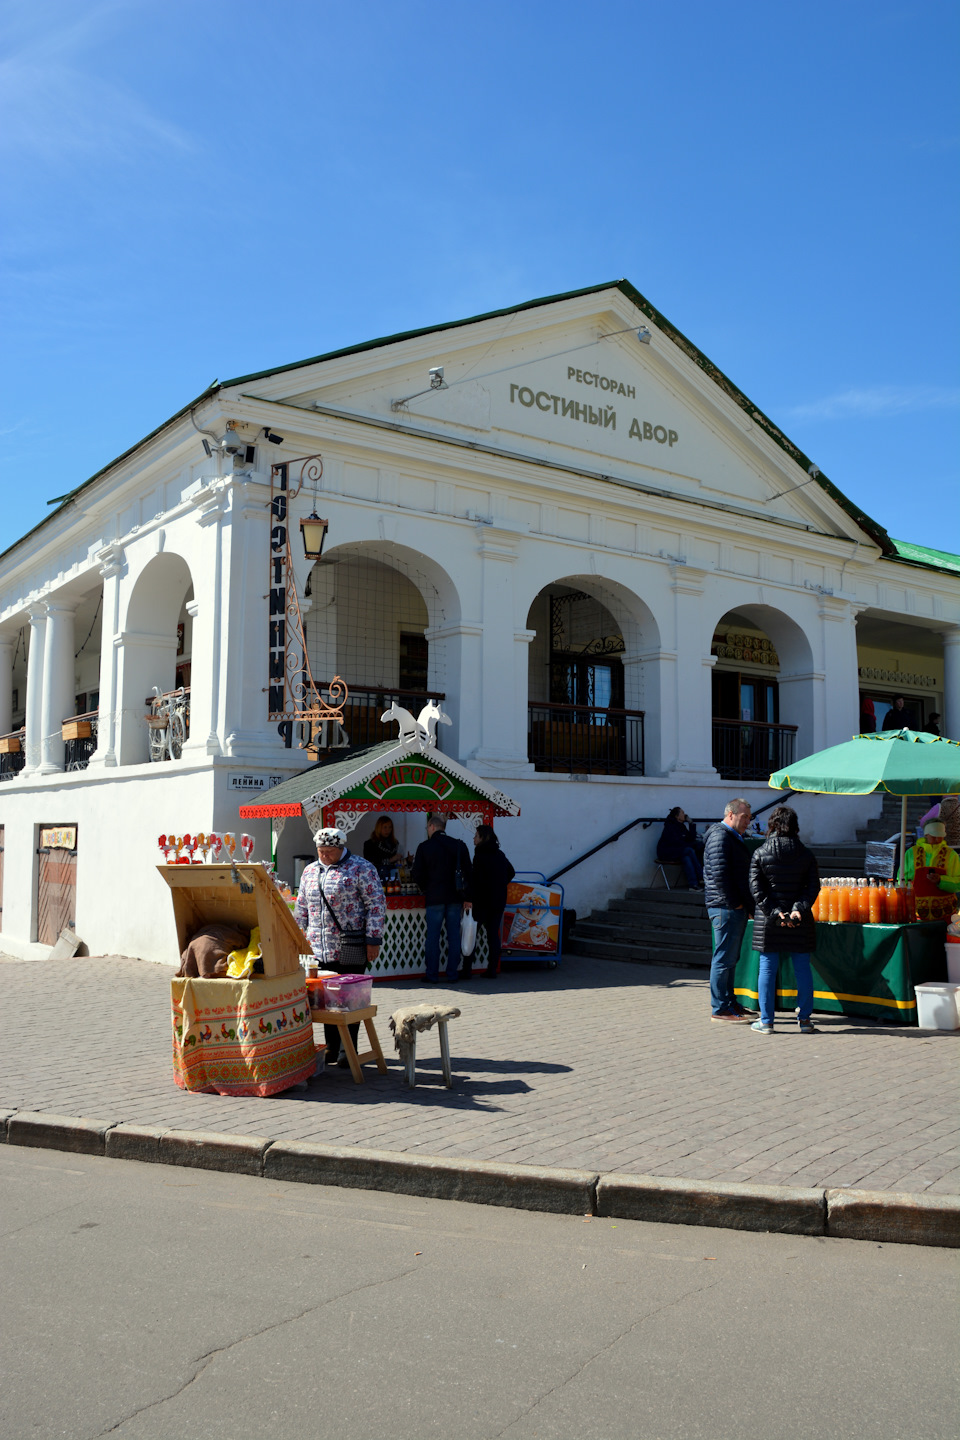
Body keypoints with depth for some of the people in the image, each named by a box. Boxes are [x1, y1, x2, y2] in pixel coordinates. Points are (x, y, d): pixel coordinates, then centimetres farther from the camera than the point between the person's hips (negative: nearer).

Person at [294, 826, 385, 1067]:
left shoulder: (361, 869, -6)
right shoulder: (310, 872, 12)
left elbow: (376, 905, -8)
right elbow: (301, 909, 20)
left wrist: (373, 939, -12)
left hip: (350, 950, -5)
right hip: (320, 950, 5)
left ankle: (349, 1049, 12)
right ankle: (331, 1047, 22)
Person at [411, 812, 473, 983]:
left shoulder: (424, 847, -4)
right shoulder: (459, 845, 5)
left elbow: (417, 876, -2)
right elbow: (468, 872, 5)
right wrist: (467, 898, 9)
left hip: (434, 898, -3)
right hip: (455, 898, 3)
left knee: (433, 937, 3)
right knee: (454, 936, 7)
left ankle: (432, 975, 5)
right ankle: (452, 974, 9)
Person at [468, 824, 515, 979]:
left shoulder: (480, 856, -14)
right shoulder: (500, 855, 9)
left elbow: (477, 881, -16)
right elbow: (511, 872, 22)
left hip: (482, 902, -6)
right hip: (499, 901, 6)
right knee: (493, 934, 8)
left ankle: (466, 969, 3)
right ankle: (492, 970, 7)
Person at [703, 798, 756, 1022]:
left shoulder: (733, 837, 21)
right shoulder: (720, 836, -13)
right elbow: (719, 874, -21)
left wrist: (746, 905, 17)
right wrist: (735, 902, -16)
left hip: (737, 907, 10)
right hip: (726, 908, -10)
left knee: (730, 958, 15)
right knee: (724, 958, -6)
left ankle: (729, 1002, 23)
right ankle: (719, 1008, -2)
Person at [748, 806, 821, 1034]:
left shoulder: (760, 854, -3)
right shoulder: (807, 855, 2)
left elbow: (756, 889, -8)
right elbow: (813, 887, -5)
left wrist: (774, 913, -9)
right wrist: (799, 909, -11)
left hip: (768, 922, -1)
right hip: (800, 922, 1)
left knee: (767, 970, 5)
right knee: (803, 969, 10)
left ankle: (766, 1021, 8)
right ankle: (805, 1019, 15)